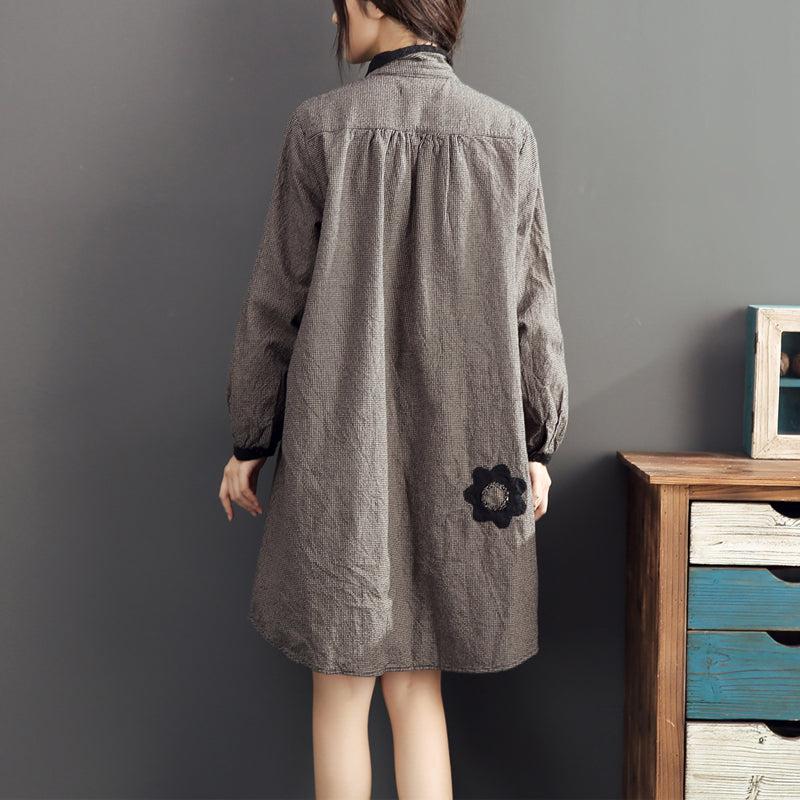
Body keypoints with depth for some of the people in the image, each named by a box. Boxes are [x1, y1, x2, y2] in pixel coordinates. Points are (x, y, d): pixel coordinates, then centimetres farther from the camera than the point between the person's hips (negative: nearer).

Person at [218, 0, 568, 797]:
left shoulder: (321, 125, -6)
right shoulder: (508, 134, 1)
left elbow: (277, 300, -3)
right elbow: (532, 308, 3)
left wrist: (250, 440, 6)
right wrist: (538, 445, 11)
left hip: (338, 446, -2)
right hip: (458, 451, 3)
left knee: (342, 688, 11)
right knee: (416, 687, 14)